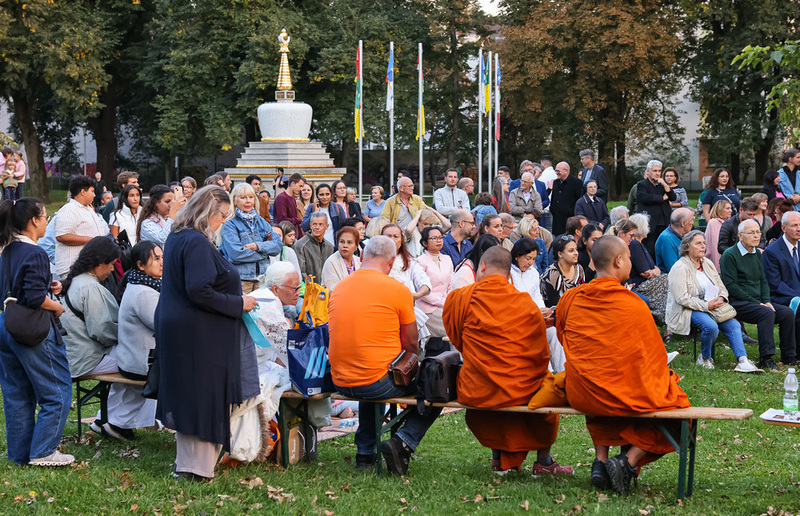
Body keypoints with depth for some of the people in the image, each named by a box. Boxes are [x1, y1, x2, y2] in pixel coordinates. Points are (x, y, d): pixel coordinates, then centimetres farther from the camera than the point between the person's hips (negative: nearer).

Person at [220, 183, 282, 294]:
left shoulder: (262, 222, 16)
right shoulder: (230, 225, -2)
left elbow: (278, 245, 6)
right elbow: (235, 254, -15)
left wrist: (258, 246, -11)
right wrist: (264, 253, -6)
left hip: (262, 277, 5)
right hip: (240, 279, -5)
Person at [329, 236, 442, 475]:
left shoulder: (339, 288, 7)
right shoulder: (397, 290, -9)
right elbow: (411, 344, -2)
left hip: (340, 382, 6)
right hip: (379, 381, -6)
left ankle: (365, 451, 31)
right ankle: (404, 441, -5)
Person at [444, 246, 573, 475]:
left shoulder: (459, 298, -4)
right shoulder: (526, 304, -3)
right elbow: (541, 355, 3)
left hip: (475, 392, 1)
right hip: (520, 391, -1)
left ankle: (500, 457, 36)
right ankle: (543, 461, 33)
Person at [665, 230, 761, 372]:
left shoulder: (708, 263, 16)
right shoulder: (679, 268, -8)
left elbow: (721, 287, 18)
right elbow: (682, 298, -16)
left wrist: (721, 299, -7)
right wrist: (706, 306, -20)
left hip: (712, 306, 7)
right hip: (690, 310, -7)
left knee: (733, 325, -18)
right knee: (711, 326, -32)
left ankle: (743, 361, -25)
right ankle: (704, 358, -8)